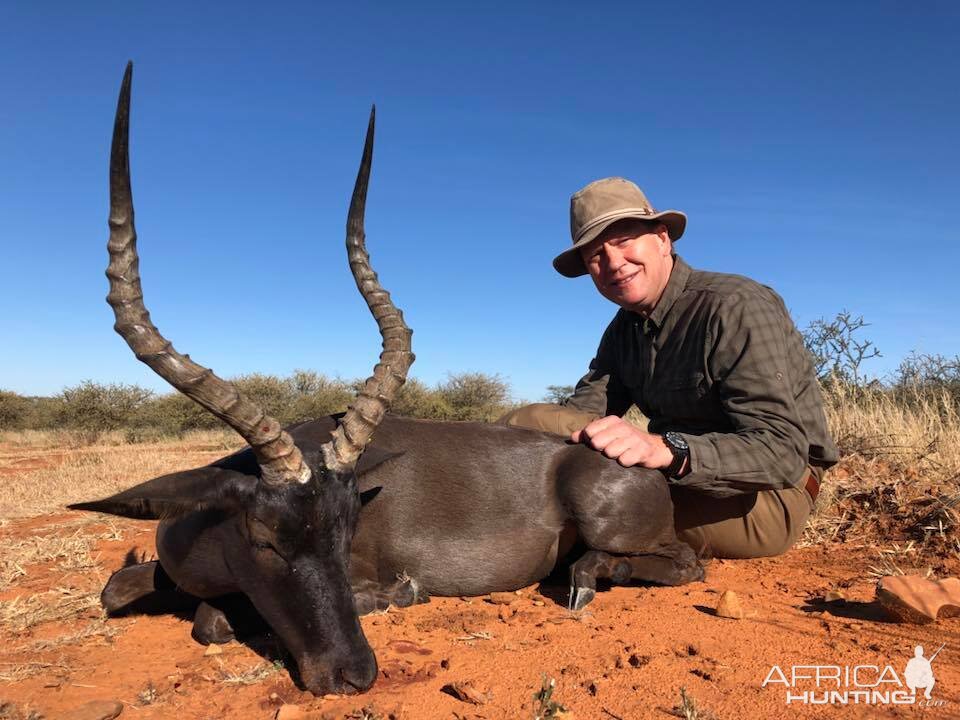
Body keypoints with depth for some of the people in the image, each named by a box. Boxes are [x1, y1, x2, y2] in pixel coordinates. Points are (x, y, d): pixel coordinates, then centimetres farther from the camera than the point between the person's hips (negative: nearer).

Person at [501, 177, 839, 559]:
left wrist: (669, 450, -46)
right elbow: (584, 410, -4)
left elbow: (782, 451, -28)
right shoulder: (625, 326, 7)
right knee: (528, 420, -6)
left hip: (763, 496, -7)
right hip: (678, 478, 7)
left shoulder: (736, 308, -19)